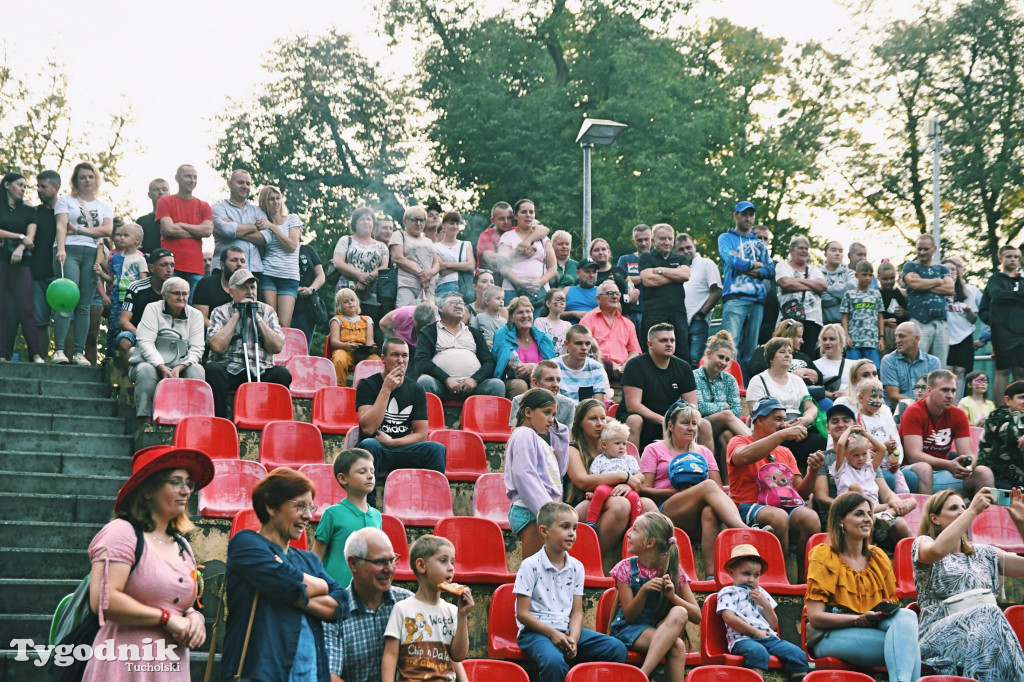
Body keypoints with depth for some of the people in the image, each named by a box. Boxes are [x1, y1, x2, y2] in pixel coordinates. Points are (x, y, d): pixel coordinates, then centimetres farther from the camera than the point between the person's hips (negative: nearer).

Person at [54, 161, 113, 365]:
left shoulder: (103, 206, 21)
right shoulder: (66, 200, 14)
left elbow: (107, 229, 4)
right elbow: (61, 225, -1)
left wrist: (80, 230, -4)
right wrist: (61, 248, -17)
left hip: (92, 254, 3)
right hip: (69, 251, -3)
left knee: (84, 306, -3)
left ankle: (79, 352, -5)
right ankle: (59, 350, -21)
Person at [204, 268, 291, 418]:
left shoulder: (267, 311, 14)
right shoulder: (220, 312, 8)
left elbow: (277, 347, 0)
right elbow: (218, 347, -11)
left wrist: (257, 317, -2)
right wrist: (237, 315, -5)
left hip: (260, 372, 2)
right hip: (229, 370, -2)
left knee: (283, 374, -27)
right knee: (213, 369, -32)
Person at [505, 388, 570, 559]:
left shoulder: (539, 438, 23)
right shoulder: (524, 434, -5)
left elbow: (560, 470, 20)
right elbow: (524, 475, -16)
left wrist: (559, 434, 17)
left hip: (541, 511, 9)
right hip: (530, 512, -9)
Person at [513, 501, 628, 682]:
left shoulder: (576, 567, 10)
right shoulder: (531, 565, -6)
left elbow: (577, 611, 8)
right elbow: (522, 613, -8)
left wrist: (573, 638, -11)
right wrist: (552, 633, -16)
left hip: (567, 630, 6)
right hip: (536, 630, -6)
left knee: (617, 649, -11)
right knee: (554, 661, -39)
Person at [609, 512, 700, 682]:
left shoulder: (674, 571, 1)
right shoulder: (626, 568, -1)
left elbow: (697, 617, -4)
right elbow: (629, 615, -6)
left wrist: (672, 596, -21)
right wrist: (644, 590, -23)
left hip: (663, 628, 2)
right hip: (630, 629, -2)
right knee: (676, 645, -33)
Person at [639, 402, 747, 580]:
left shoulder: (704, 452, 29)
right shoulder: (654, 450, 17)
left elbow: (719, 489, 17)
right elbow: (644, 490, 4)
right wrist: (678, 491, -11)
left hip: (697, 518, 3)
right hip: (666, 510, -3)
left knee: (710, 511, -38)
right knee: (708, 486, -32)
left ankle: (712, 573, -51)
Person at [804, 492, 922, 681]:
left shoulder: (878, 557, 17)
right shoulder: (824, 556, -2)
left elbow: (891, 602, 19)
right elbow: (815, 617, -9)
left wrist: (888, 610, -7)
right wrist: (860, 619, -20)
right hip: (830, 636, -6)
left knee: (907, 616, -30)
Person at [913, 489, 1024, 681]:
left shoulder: (983, 554, 27)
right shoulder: (923, 544, 12)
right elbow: (938, 550, -14)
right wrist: (973, 510, -11)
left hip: (983, 629, 4)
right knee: (986, 612, -34)